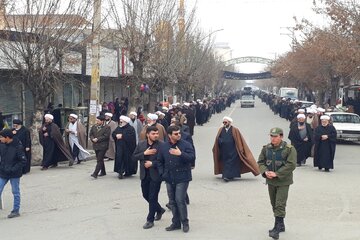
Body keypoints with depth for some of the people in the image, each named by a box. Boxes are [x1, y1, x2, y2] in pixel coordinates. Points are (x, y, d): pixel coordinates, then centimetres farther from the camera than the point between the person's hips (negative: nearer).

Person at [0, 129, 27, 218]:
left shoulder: (18, 147, -19)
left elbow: (23, 161, -17)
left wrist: (13, 169, -22)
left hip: (14, 174, -5)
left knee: (15, 192, 9)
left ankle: (16, 211, 22)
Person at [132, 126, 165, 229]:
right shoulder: (141, 144, 3)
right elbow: (134, 157, 1)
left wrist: (152, 163, -18)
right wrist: (144, 153, -14)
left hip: (156, 175, -5)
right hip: (144, 175, 5)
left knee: (152, 197, 0)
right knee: (146, 195, 16)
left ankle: (150, 220, 13)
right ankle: (159, 210, 40)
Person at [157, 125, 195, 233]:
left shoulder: (186, 145, -7)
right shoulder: (163, 146, 5)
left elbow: (192, 158, -17)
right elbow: (160, 161, 15)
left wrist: (180, 154, -30)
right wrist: (162, 173, 5)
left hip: (182, 178, -5)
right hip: (169, 179, 5)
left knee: (180, 200, -9)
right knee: (172, 201, 11)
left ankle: (185, 223, 6)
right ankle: (176, 223, 23)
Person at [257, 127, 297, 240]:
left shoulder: (289, 149, -12)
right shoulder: (266, 148, 4)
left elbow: (291, 165, -18)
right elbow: (260, 162, 8)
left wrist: (276, 174, -21)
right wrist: (265, 172, -12)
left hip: (283, 181, -6)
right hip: (270, 181, 6)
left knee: (280, 205, -9)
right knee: (274, 204, 15)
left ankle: (277, 228, -5)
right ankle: (281, 225, 30)